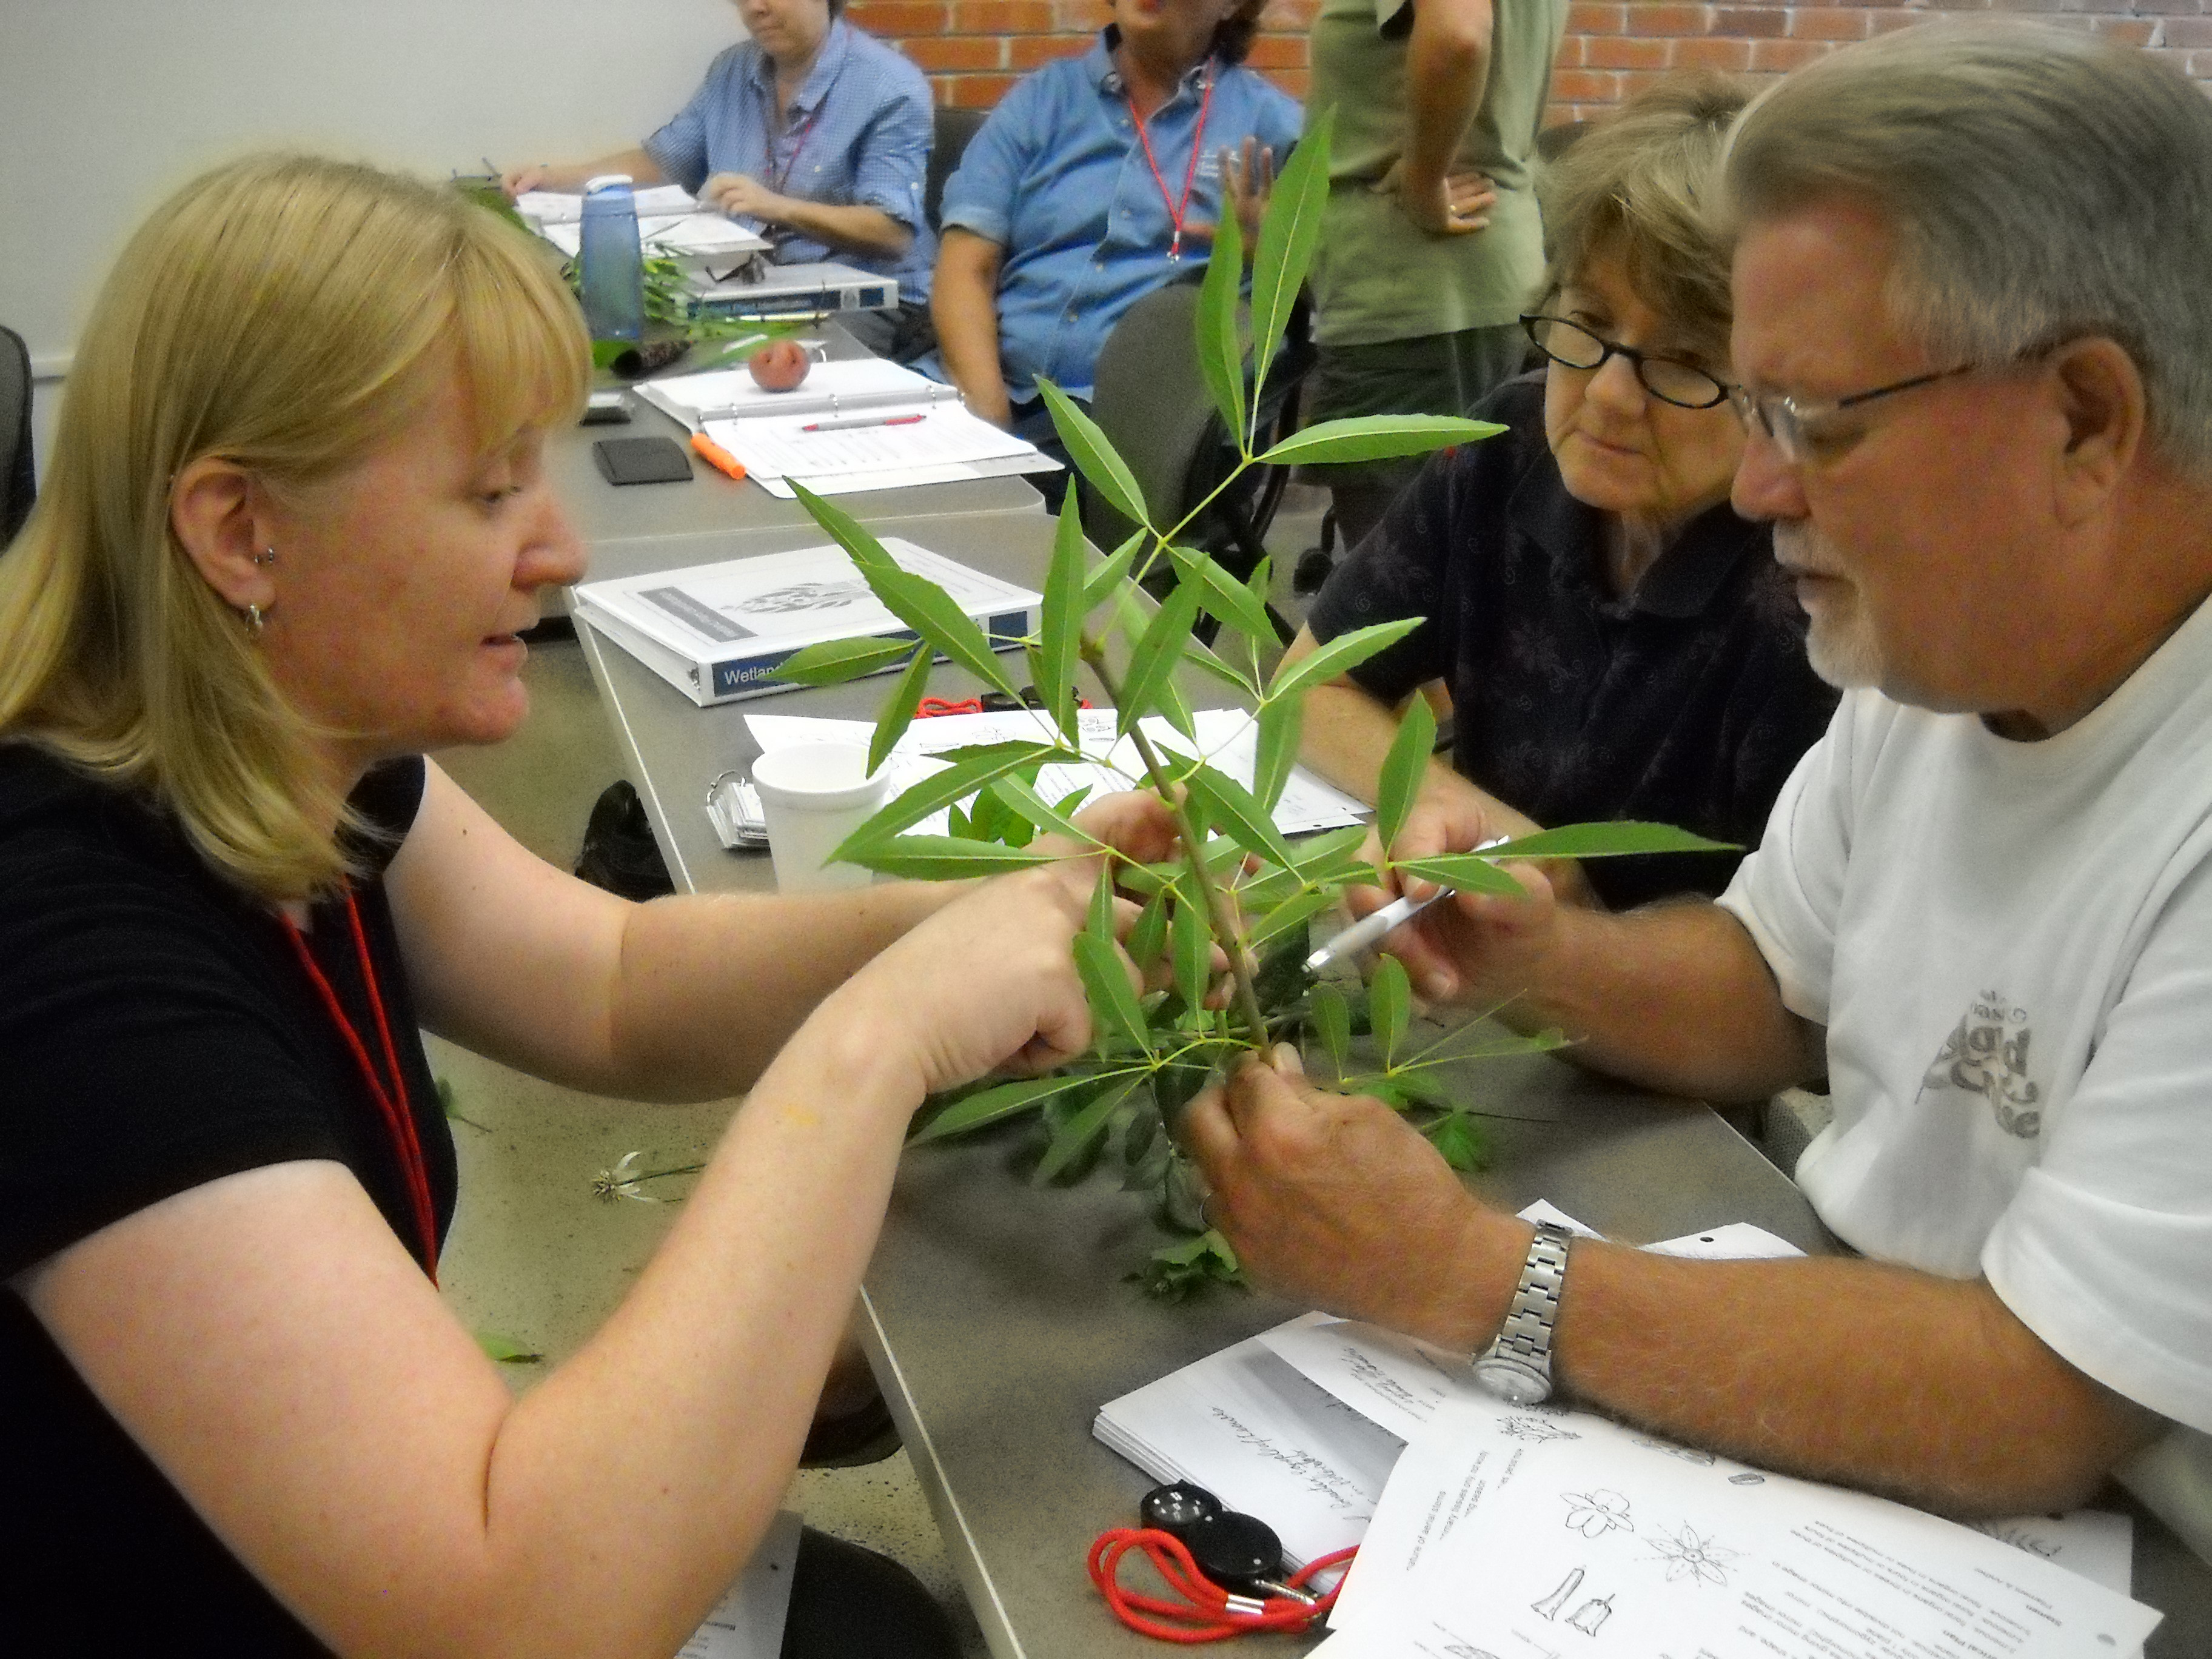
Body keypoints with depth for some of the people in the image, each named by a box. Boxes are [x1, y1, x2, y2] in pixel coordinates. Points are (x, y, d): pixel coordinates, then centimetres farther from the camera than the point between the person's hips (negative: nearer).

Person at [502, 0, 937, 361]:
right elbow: (662, 161, 23)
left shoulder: (890, 88, -10)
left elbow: (894, 233, -21)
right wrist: (557, 177, 8)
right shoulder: (733, 72, 12)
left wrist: (779, 208, -34)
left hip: (867, 302, -6)